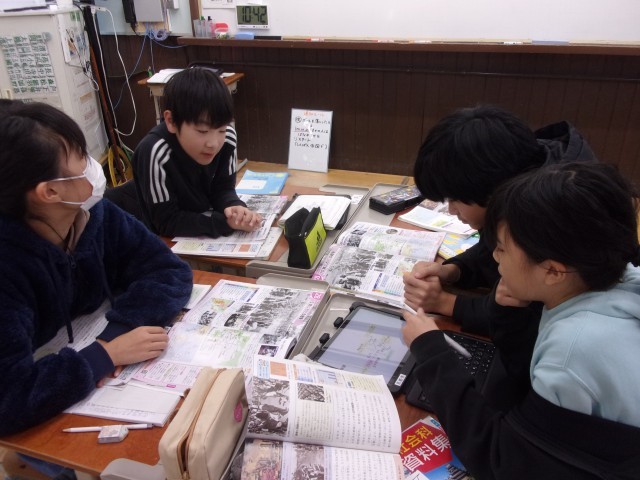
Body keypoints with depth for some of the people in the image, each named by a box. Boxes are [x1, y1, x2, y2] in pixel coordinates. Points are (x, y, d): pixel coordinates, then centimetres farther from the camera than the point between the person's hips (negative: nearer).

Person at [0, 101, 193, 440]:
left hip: (113, 384, 5)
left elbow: (170, 272, -11)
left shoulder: (97, 215, -12)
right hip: (46, 422, -5)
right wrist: (108, 355, -31)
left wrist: (118, 331, -25)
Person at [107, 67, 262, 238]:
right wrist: (226, 222, -35)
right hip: (155, 235, -3)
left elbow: (222, 189, -7)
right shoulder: (155, 154, -33)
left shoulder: (227, 138, -18)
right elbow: (167, 222, -27)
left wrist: (234, 207, -29)